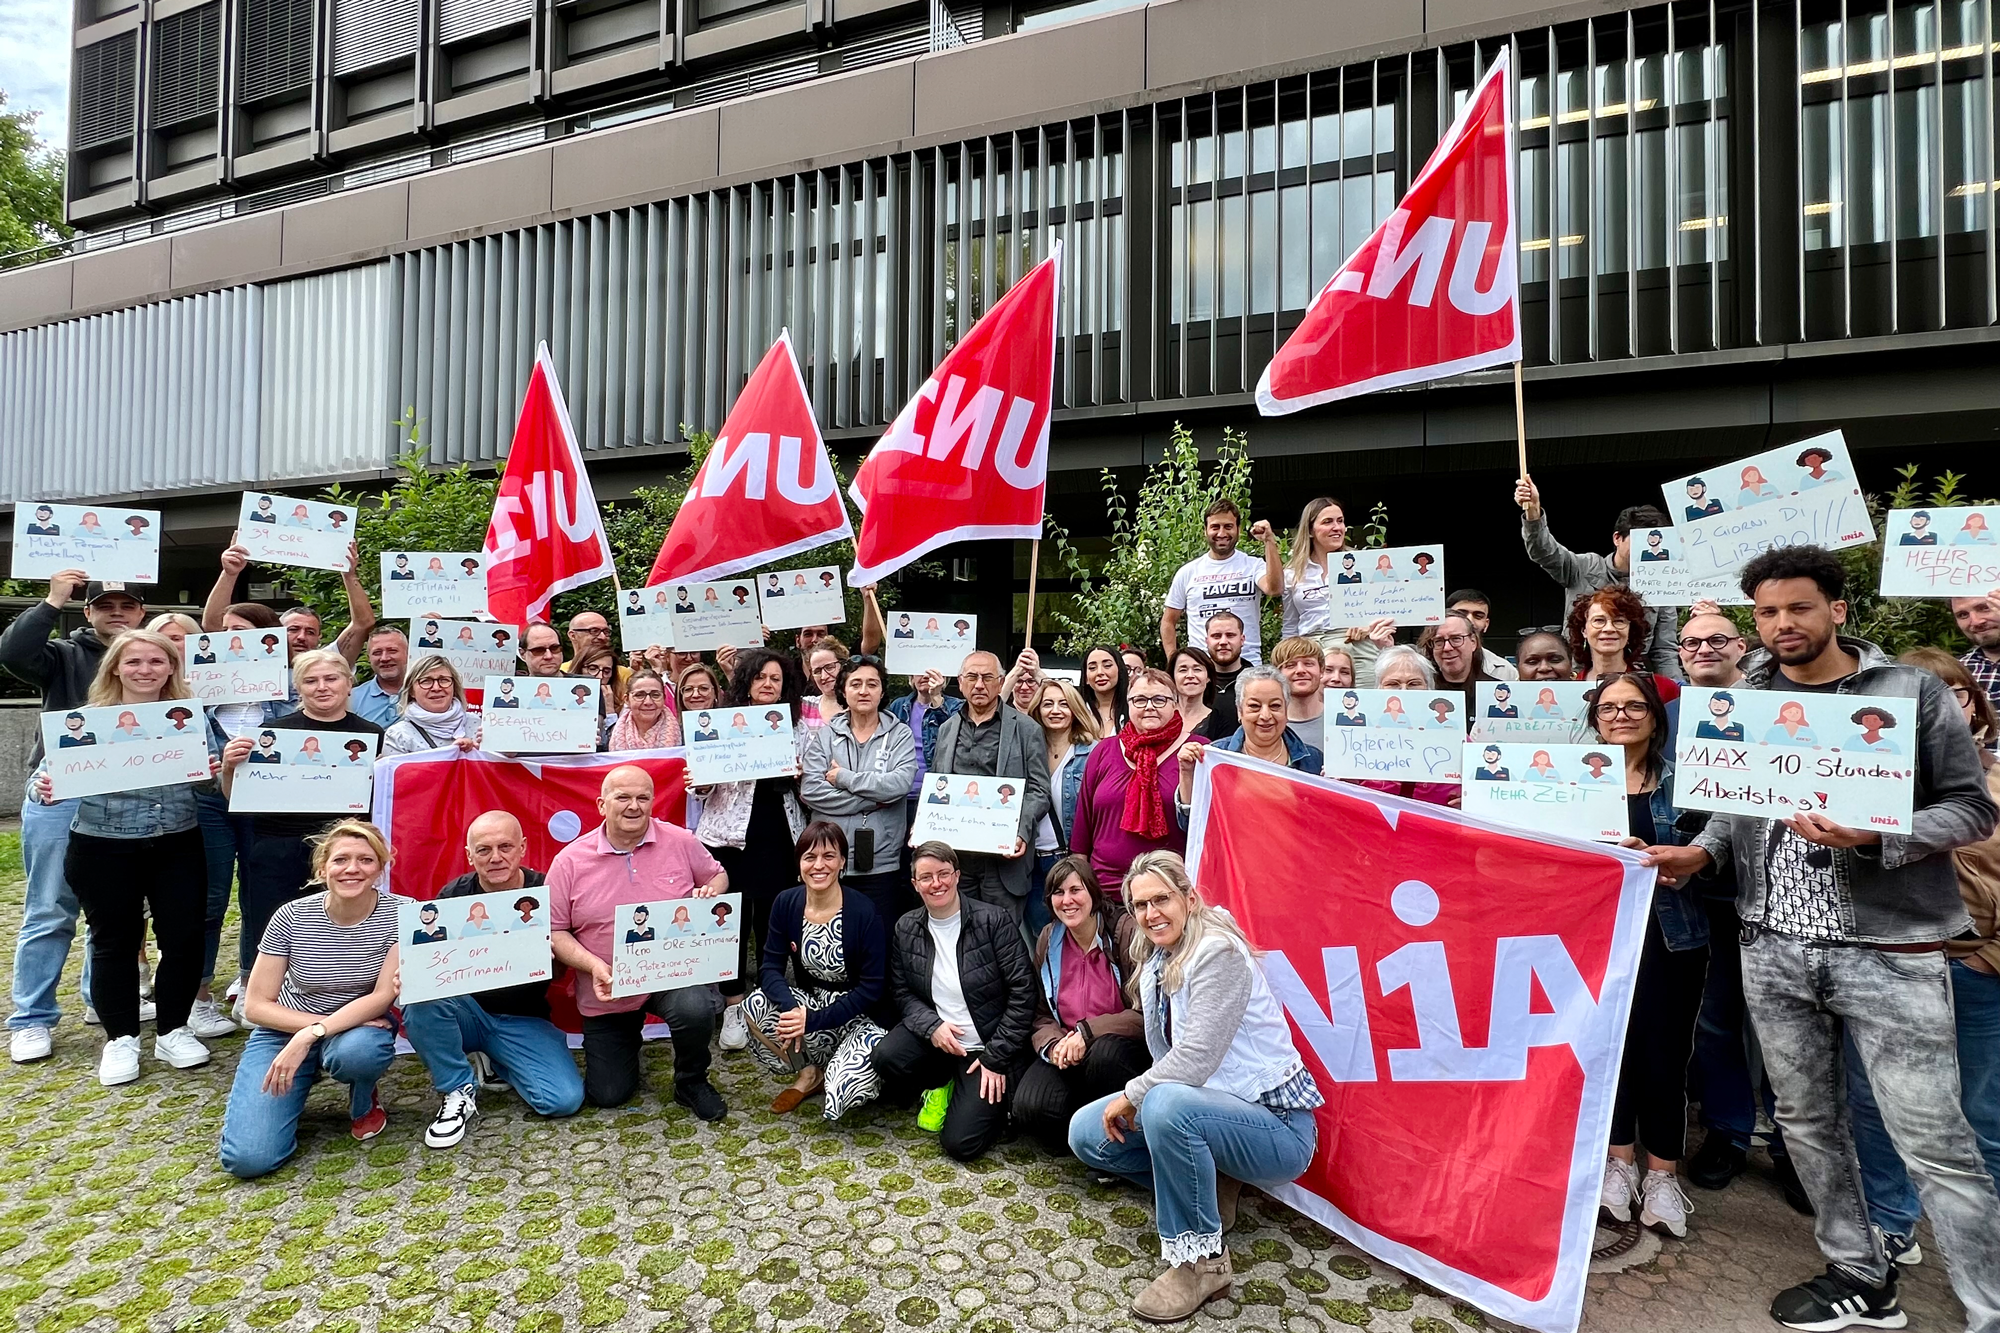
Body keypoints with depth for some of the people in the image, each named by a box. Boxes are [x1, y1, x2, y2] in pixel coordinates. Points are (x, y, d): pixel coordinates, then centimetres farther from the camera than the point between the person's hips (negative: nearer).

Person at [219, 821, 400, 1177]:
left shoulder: (397, 914, -17)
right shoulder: (292, 917, -14)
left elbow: (384, 996, -21)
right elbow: (256, 1006, -10)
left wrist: (310, 1036, -31)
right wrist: (317, 1024, -23)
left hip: (360, 1025, -1)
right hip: (285, 1029, 1)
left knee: (356, 1051, -38)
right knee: (247, 1159, -15)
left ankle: (364, 1103, 0)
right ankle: (294, 1089, 19)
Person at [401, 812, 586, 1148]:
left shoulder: (545, 892, -9)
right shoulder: (453, 896, -5)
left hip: (523, 1020, 0)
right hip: (466, 1012, 1)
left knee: (566, 1099, -19)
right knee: (418, 998, -32)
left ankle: (489, 1060, 12)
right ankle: (459, 1090, -8)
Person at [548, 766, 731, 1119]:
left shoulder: (681, 842, -5)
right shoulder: (570, 861, -7)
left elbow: (717, 875, 11)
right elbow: (554, 931, -4)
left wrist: (710, 893, -13)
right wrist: (593, 965, -20)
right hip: (607, 995, 1)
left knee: (695, 1009, -35)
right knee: (607, 1095, 7)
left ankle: (691, 1083, -2)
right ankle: (629, 1035, 42)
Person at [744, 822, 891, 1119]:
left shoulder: (863, 911, -20)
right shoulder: (786, 903, -7)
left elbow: (872, 988, -18)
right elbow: (770, 968, -8)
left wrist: (812, 1020, -23)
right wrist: (792, 1009, -29)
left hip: (860, 1014, -4)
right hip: (809, 1001, 5)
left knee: (840, 1097, -28)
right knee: (754, 1006, -24)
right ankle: (809, 1073, 0)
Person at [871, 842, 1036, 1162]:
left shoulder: (996, 921, -14)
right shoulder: (906, 928, 0)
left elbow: (1022, 993, -14)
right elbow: (903, 992, 4)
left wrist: (996, 1058, -14)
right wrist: (931, 1026, -16)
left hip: (985, 1046, -4)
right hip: (933, 1036, 4)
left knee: (961, 1143, -16)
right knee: (884, 1057, -26)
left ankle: (994, 1105, 18)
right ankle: (940, 1085, 7)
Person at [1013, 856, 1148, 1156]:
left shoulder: (1125, 931, -13)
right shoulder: (1047, 940, 5)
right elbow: (1042, 1014, 10)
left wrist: (1087, 1032, -24)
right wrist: (1053, 1045, -13)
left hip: (1123, 1047, -3)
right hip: (1065, 1051, 3)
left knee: (1104, 1053, -38)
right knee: (1028, 1108, -25)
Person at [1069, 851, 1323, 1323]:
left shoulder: (1218, 953, -21)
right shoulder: (1156, 958, 5)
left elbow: (1195, 1059, -28)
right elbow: (1165, 1057, 9)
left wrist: (1133, 1095, -15)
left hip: (1278, 1127, -9)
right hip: (1211, 1108, 9)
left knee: (1166, 1106, -37)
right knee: (1087, 1132, 3)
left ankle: (1202, 1262, -17)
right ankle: (1207, 1190, 9)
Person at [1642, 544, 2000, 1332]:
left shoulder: (1914, 692, -4)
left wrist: (1874, 836, -21)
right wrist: (1700, 854, -3)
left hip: (1889, 948, -4)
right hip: (1772, 947, 4)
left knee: (1933, 1142, -2)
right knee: (1805, 1118, 14)